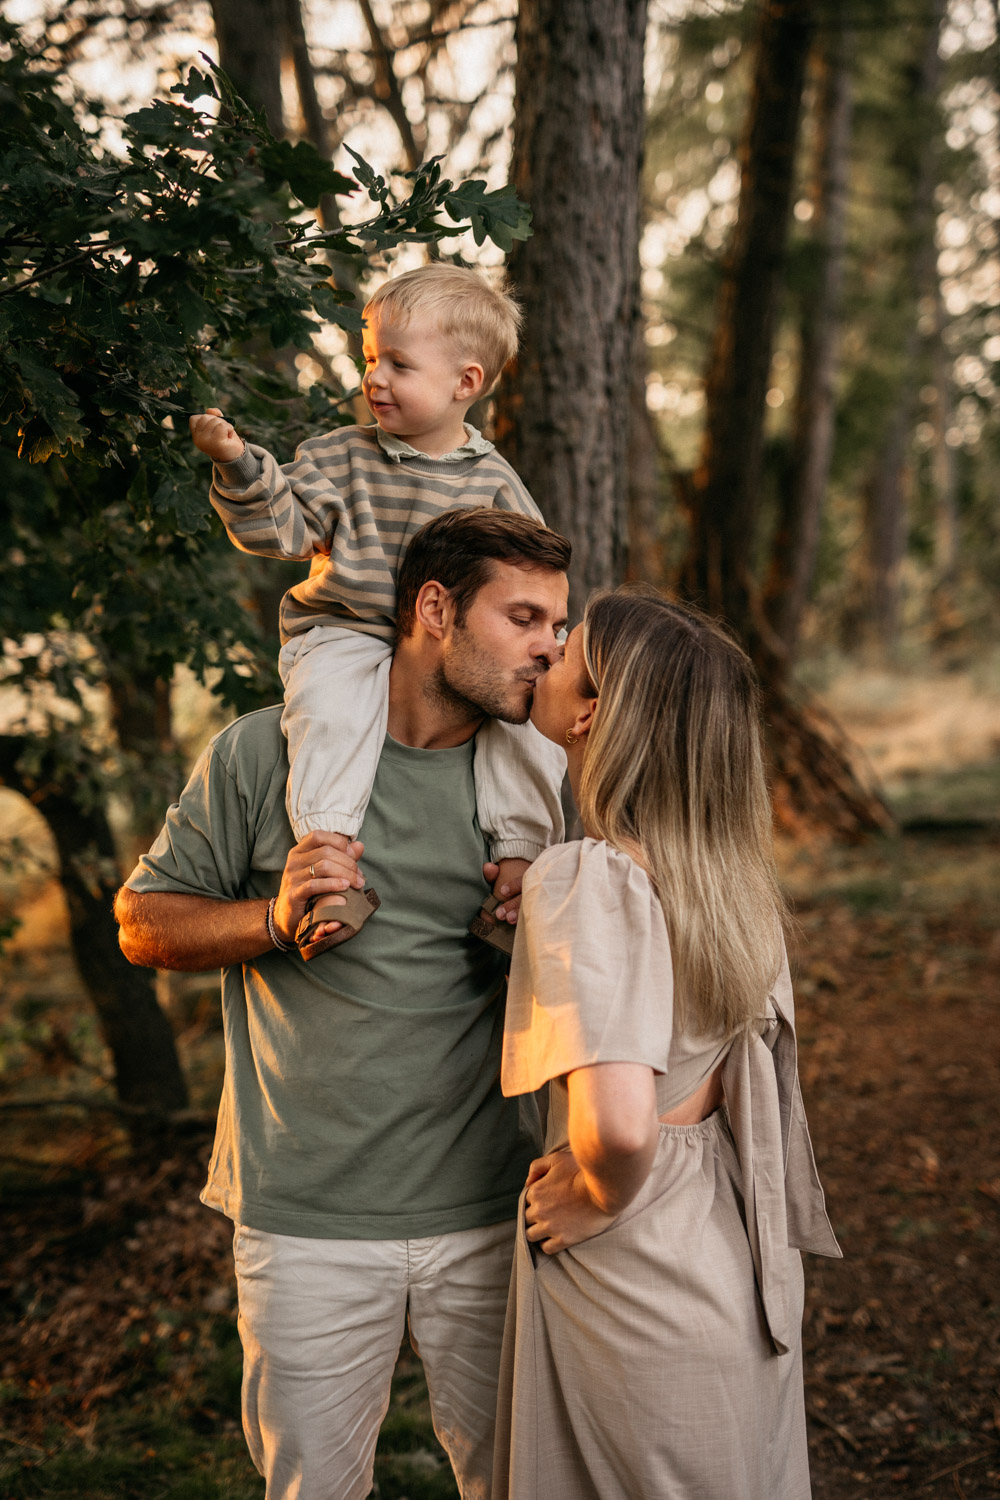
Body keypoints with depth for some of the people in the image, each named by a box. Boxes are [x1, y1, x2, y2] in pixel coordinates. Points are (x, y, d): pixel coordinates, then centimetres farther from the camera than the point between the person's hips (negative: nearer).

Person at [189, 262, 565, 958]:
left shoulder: (493, 482, 5)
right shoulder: (341, 457, 3)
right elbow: (279, 526, -5)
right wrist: (238, 465, -22)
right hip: (345, 633, -1)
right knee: (330, 705, -33)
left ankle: (520, 852, -8)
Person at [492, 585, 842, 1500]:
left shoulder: (587, 882, -25)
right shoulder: (730, 869, -2)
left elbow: (618, 1125, -37)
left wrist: (591, 1199, -15)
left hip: (638, 1295, -7)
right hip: (745, 1277, 7)